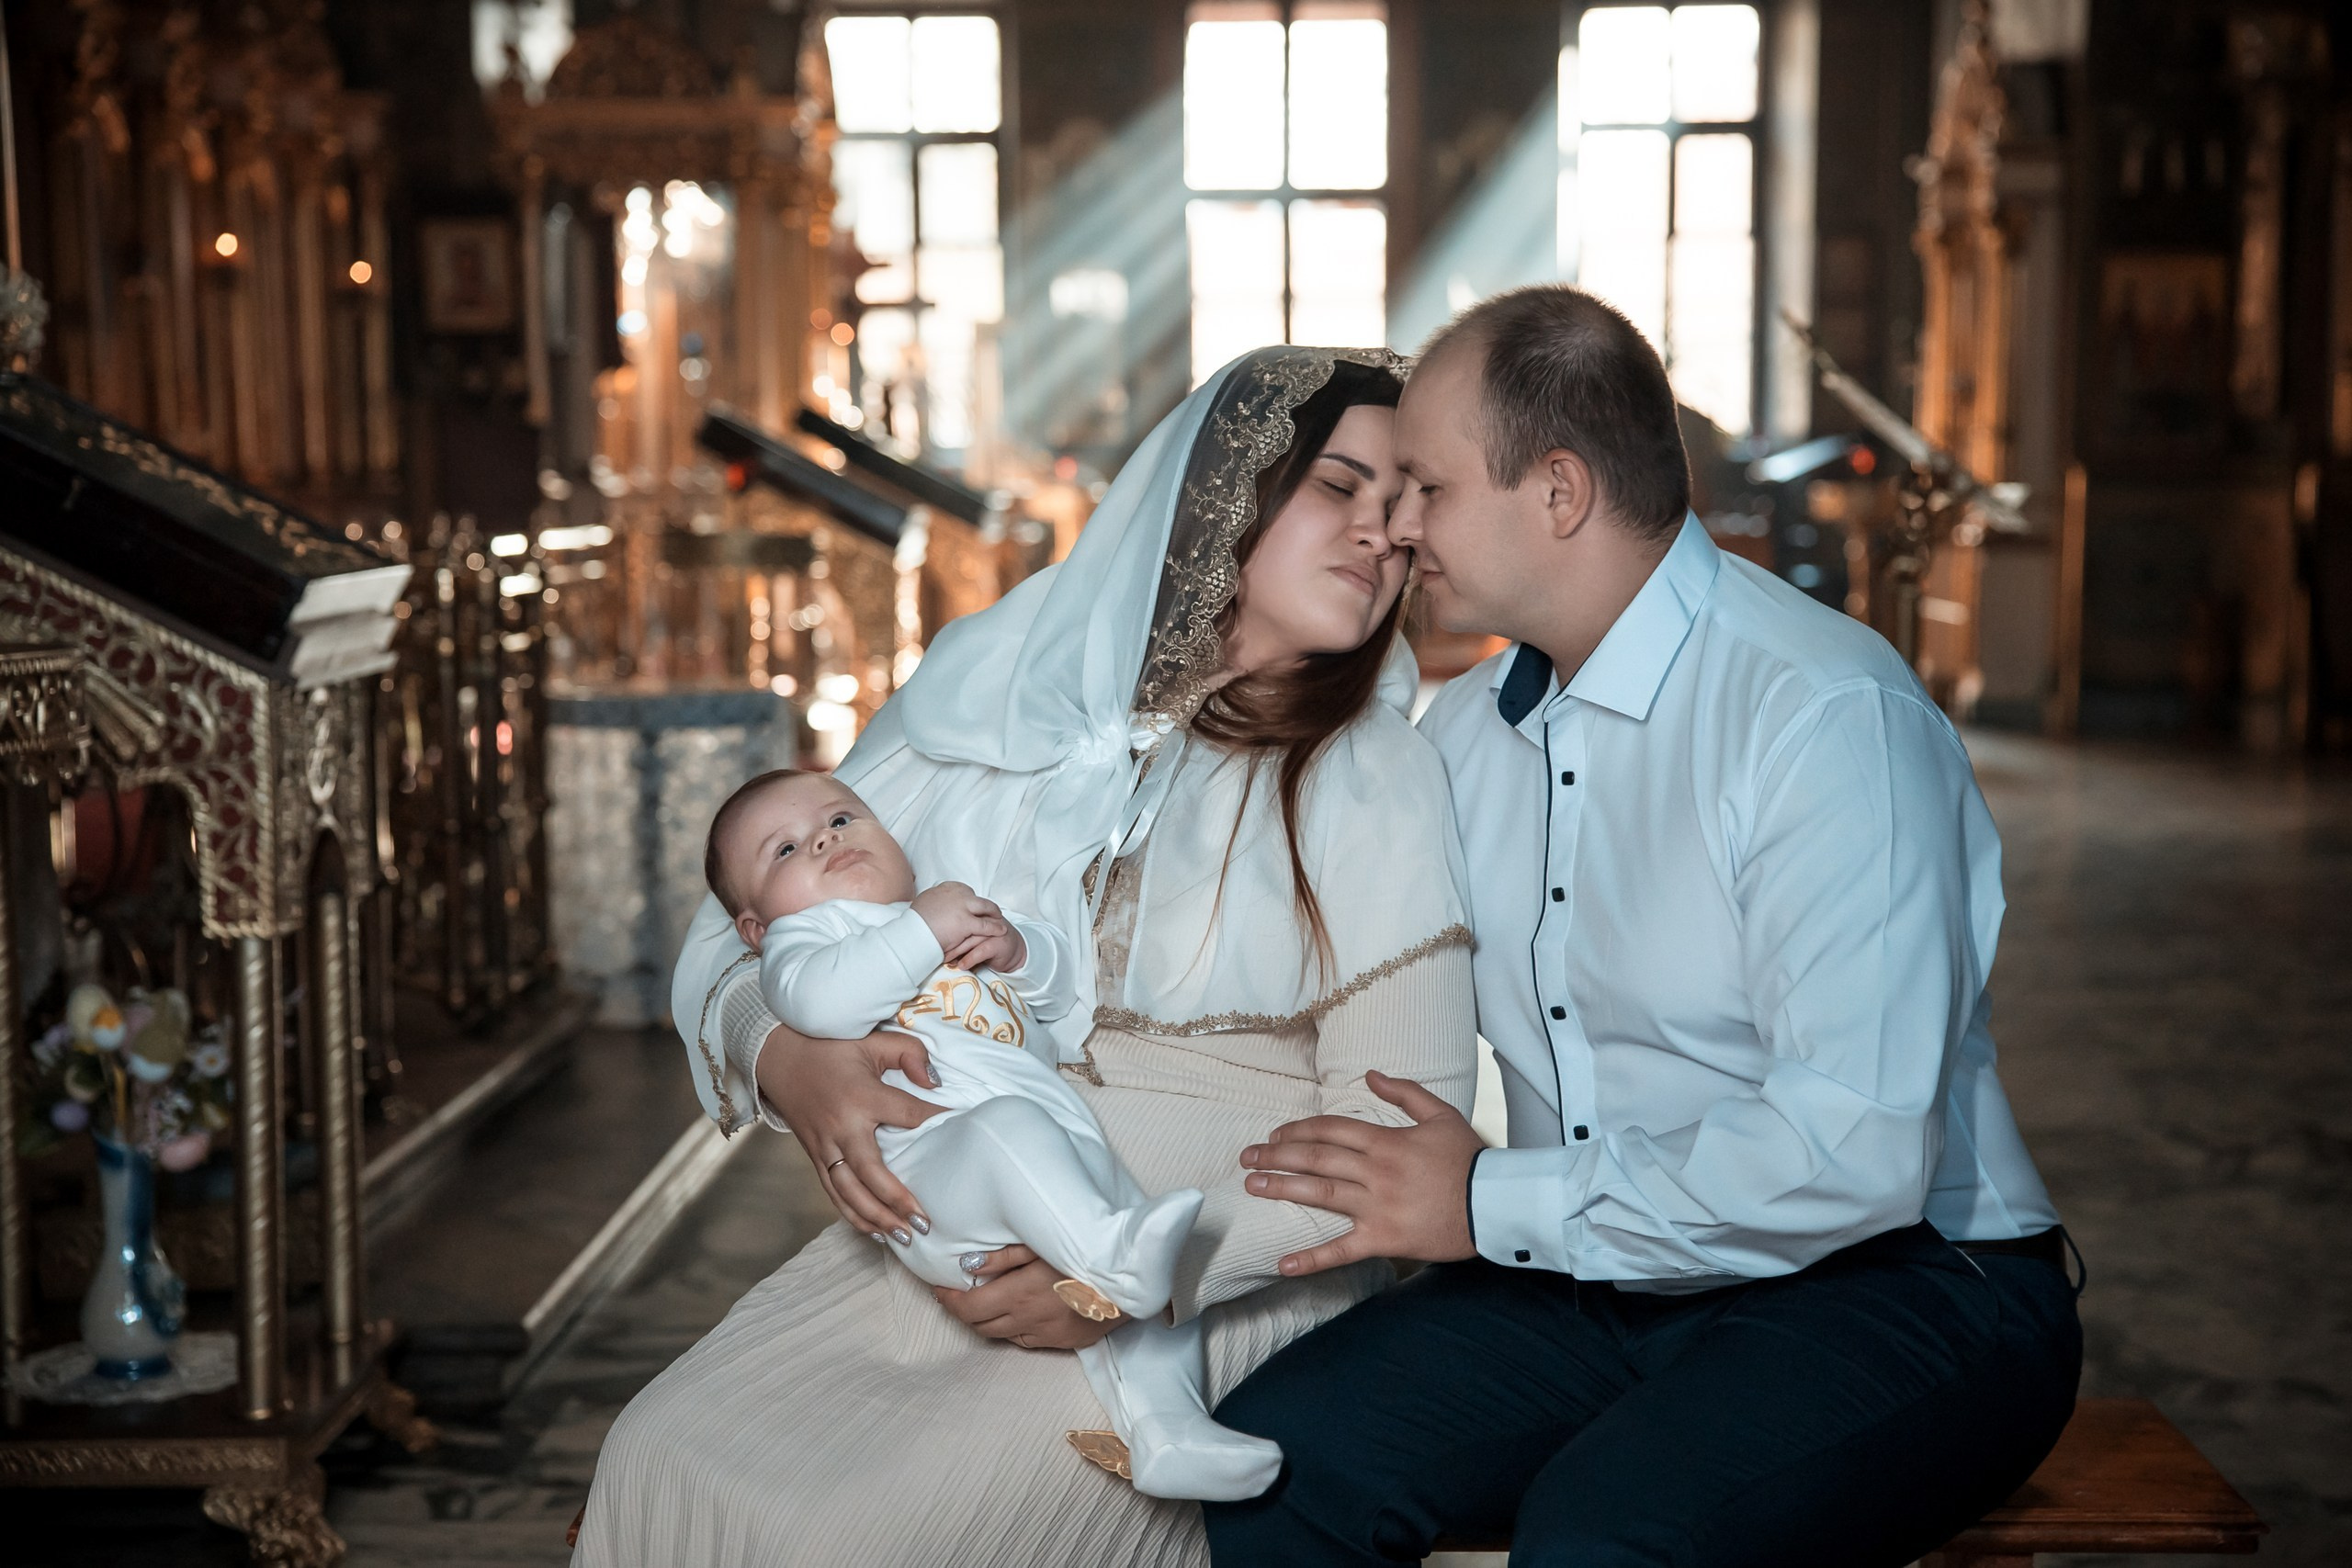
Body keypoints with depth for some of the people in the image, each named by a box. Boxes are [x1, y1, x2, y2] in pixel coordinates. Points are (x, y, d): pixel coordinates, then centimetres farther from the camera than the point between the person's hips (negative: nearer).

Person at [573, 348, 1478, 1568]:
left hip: (1211, 1306, -3)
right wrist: (786, 1063, -15)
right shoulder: (986, 692, 6)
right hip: (930, 1240, 3)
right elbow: (738, 930, 8)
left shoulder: (1373, 785, -2)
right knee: (661, 1465, -18)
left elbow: (1399, 1136, -7)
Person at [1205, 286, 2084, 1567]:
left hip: (1893, 1286, -6)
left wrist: (1493, 1204, -17)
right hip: (1592, 1287, 6)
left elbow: (1854, 1160, -25)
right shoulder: (1467, 729, 8)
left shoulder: (1829, 717, -17)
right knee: (1272, 1457, -18)